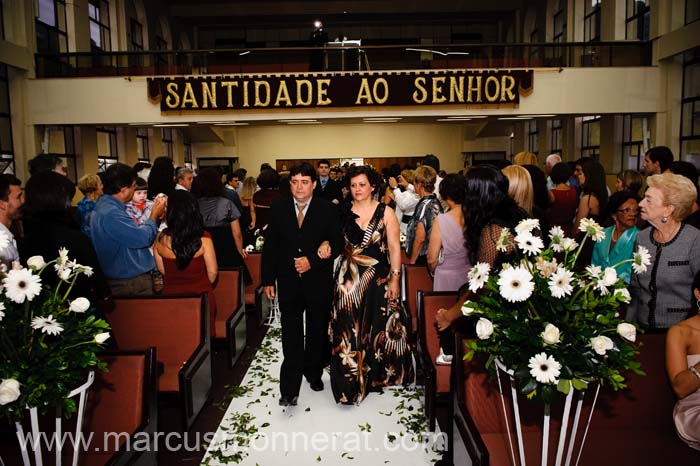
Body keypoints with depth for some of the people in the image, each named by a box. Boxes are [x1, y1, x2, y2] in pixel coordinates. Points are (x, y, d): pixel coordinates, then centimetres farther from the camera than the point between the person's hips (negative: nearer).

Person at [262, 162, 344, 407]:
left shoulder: (328, 210, -4)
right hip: (288, 283, 0)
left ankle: (313, 372, 38)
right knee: (291, 336, -1)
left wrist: (312, 261, -17)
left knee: (317, 332, 16)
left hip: (318, 282, 0)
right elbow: (270, 247, 4)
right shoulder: (278, 209, 1)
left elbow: (338, 243, -5)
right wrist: (268, 280, 1)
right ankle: (290, 389, 3)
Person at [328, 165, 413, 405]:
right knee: (349, 328, 3)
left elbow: (394, 247, -3)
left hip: (378, 277, -1)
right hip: (348, 278, 1)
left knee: (378, 327, 10)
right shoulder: (343, 212, 3)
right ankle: (353, 379, 19)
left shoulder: (386, 212, -2)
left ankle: (378, 374, 33)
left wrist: (394, 279, -7)